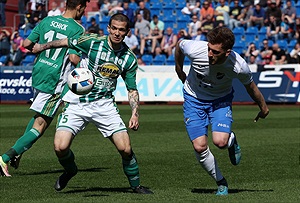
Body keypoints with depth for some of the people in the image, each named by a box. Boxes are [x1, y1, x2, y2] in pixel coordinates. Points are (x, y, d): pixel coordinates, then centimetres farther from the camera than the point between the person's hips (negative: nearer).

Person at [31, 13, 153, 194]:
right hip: (77, 103, -2)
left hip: (104, 104, 2)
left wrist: (135, 113, -6)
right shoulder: (92, 42, -12)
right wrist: (42, 46, 16)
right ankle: (70, 170, 20)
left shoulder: (129, 58, -2)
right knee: (60, 147, -16)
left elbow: (132, 89, 8)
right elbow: (66, 42, 5)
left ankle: (136, 185, 16)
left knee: (125, 148, -10)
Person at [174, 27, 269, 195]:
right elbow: (179, 45, -5)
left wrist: (263, 107, 9)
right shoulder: (195, 50, -31)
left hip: (221, 99, -1)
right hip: (194, 98, 1)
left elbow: (250, 86, -7)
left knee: (220, 141, -23)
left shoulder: (239, 66, -30)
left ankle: (231, 140, 16)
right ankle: (221, 182, 13)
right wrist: (180, 72, 10)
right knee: (200, 147, -10)